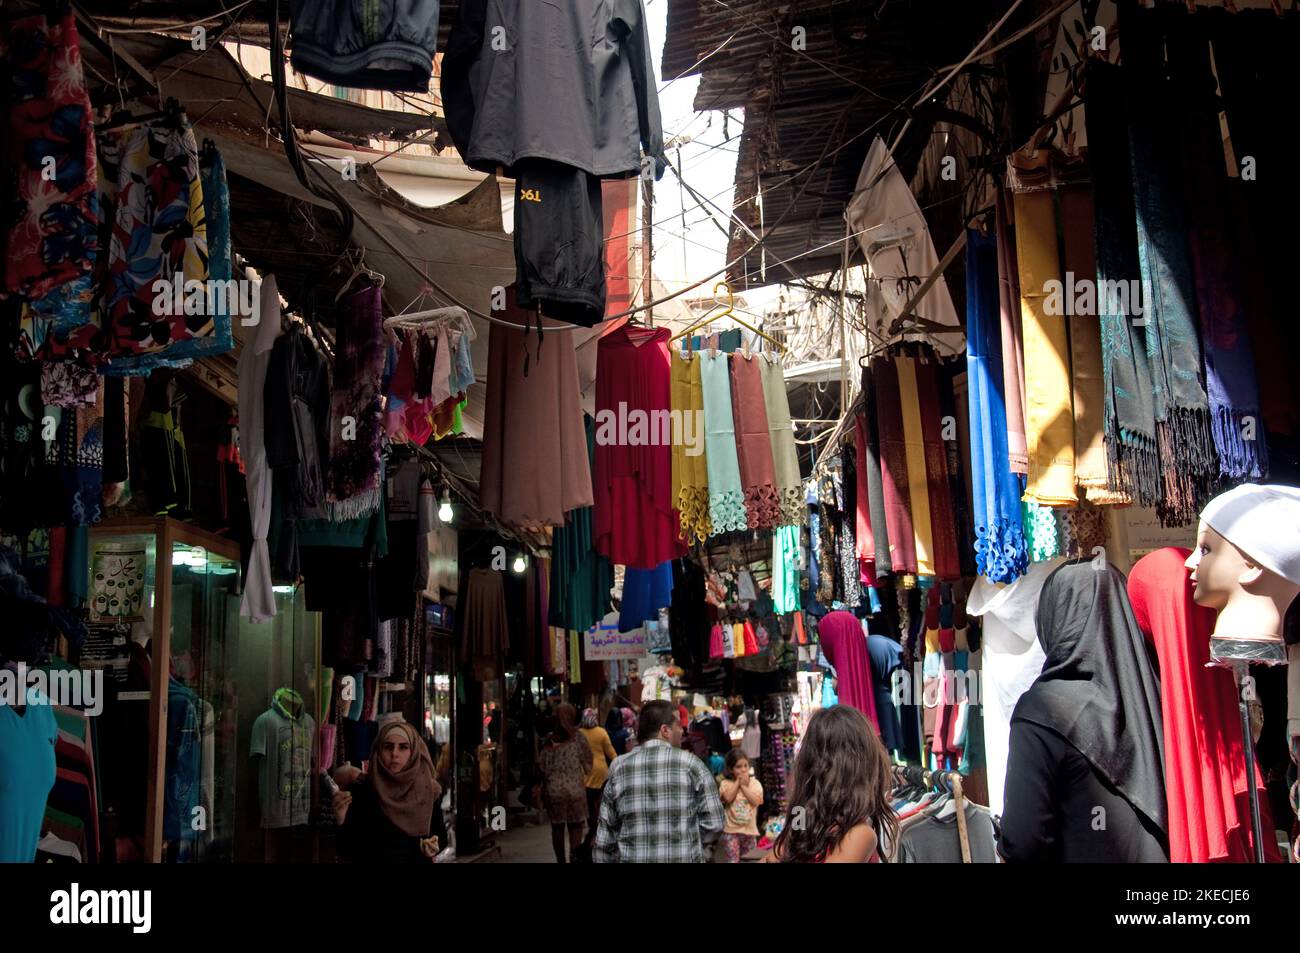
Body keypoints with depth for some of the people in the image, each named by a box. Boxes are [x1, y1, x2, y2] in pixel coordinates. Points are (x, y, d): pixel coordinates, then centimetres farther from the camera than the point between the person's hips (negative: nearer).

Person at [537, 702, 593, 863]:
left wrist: (543, 789, 12)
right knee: (575, 825, 5)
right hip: (574, 788, -2)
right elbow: (587, 766, -3)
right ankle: (574, 857, -1)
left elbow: (541, 767, 2)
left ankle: (560, 859, 17)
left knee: (557, 826, 11)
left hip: (553, 789, 2)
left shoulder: (549, 740, 2)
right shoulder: (578, 739, -4)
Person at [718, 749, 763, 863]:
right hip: (731, 830, -2)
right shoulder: (726, 783, 0)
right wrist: (738, 782, -10)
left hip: (749, 830, 2)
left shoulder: (754, 783, 2)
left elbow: (755, 801, -12)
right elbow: (728, 798, -18)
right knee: (733, 860, -11)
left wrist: (743, 785, -9)